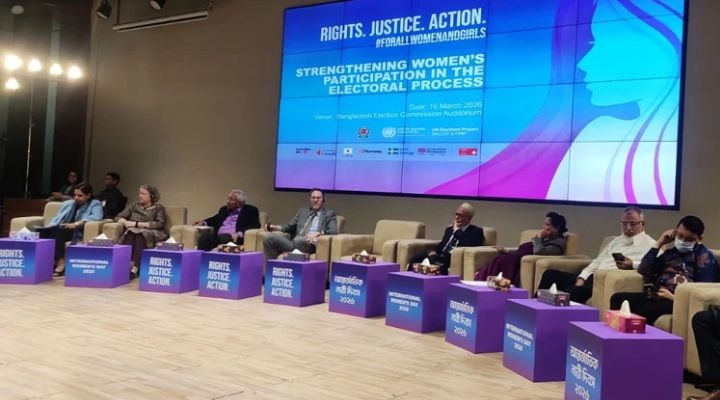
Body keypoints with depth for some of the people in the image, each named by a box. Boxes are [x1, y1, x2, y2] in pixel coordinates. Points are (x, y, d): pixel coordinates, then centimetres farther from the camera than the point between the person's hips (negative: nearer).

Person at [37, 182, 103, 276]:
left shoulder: (95, 204, 7)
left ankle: (61, 262, -38)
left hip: (77, 232, -5)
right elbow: (56, 218, 19)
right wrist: (49, 227, -6)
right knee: (40, 231, -23)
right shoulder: (67, 204, 26)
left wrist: (76, 224, -25)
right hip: (60, 231, 6)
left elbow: (97, 216, -14)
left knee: (56, 230, -34)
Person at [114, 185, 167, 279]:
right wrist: (126, 222, -6)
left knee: (140, 234, -37)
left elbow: (160, 224, -8)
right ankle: (127, 264, -48)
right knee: (131, 233, -33)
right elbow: (118, 218, 18)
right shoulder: (134, 206, 21)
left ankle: (135, 268, -50)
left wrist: (137, 224, -12)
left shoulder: (159, 208, 9)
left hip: (151, 233, -3)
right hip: (133, 232, 3)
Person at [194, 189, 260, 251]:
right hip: (218, 236, 5)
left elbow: (256, 225, -4)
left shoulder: (250, 210, 8)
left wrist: (240, 233, -20)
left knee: (224, 237, -37)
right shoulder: (224, 209, 26)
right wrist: (203, 222, 16)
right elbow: (214, 220, 38)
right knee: (205, 235, -25)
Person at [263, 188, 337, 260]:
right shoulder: (302, 211, 29)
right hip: (294, 241, 5)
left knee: (298, 240, -41)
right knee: (269, 238, -20)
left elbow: (333, 231, -1)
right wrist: (277, 227, 10)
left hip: (310, 243, -5)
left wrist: (318, 234, -20)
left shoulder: (329, 214, 14)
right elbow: (290, 226, 31)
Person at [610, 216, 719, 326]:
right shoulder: (671, 252, 23)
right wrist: (659, 244, 13)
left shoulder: (704, 256, 4)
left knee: (646, 310, -37)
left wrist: (674, 298, -19)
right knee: (618, 298, -18)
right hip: (657, 296, 6)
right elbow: (644, 270, 15)